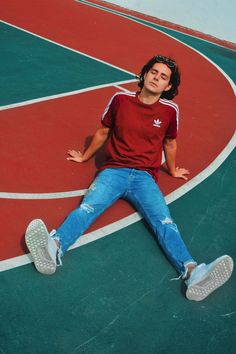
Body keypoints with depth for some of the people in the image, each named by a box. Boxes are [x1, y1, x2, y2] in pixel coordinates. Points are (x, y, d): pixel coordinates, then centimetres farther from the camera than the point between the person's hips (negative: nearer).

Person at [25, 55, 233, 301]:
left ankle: (192, 272, -48)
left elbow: (169, 143, 25)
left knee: (164, 222, -26)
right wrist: (84, 157, 33)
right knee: (87, 207, -30)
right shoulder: (121, 99, 7)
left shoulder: (170, 110, 7)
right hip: (114, 170, 0)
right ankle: (53, 250, -55)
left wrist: (172, 171, 37)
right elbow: (103, 132, 21)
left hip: (145, 177, 0)